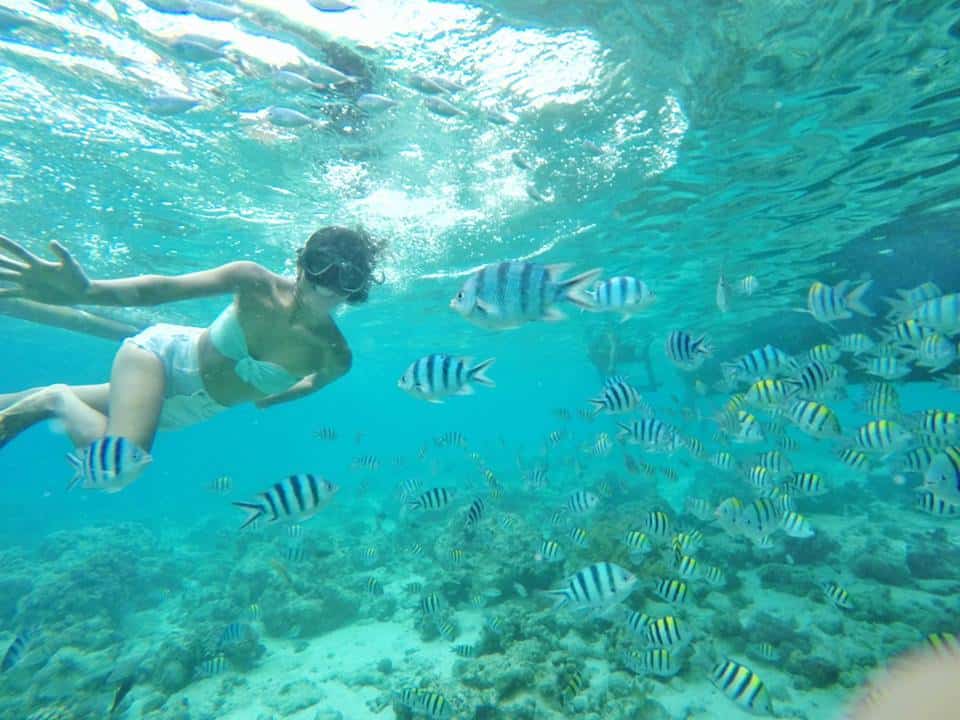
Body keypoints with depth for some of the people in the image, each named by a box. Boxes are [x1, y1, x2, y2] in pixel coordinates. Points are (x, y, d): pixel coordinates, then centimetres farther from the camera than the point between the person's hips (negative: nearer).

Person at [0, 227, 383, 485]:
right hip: (163, 351, -3)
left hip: (197, 410, 3)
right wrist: (87, 290, -46)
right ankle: (58, 399, 5)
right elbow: (164, 287, -29)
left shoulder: (334, 356, -23)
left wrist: (269, 400, 14)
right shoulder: (255, 282, -27)